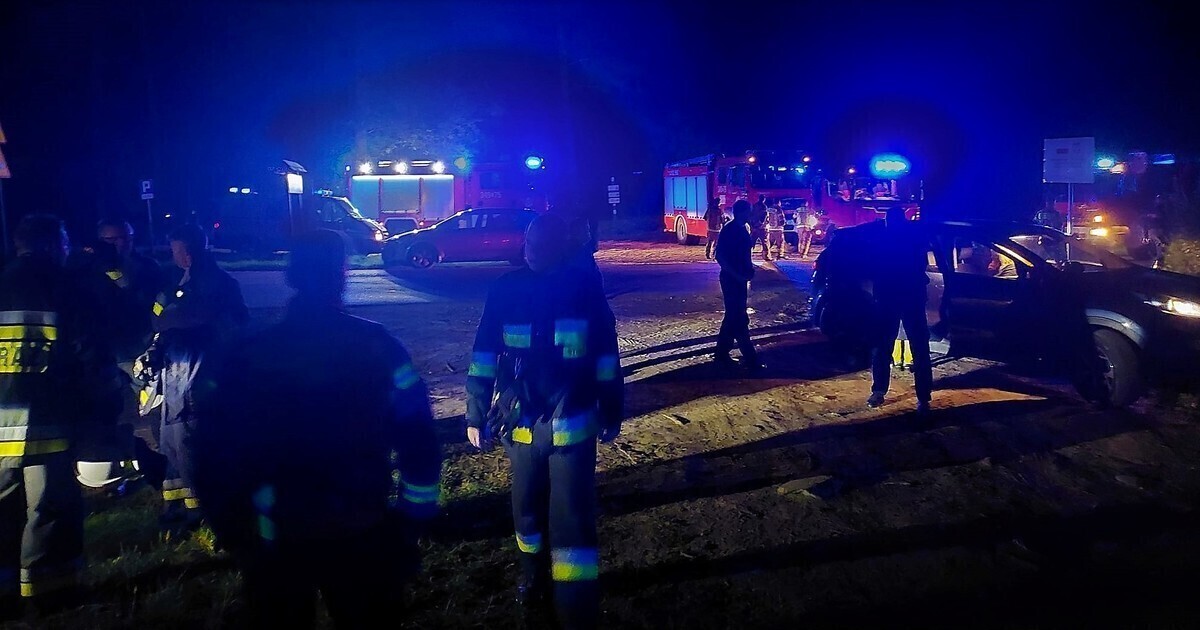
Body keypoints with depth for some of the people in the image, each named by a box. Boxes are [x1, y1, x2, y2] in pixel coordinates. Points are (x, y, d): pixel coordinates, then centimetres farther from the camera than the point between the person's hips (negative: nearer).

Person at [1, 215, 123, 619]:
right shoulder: (65, 289, -2)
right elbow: (93, 358, -7)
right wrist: (109, 405, 1)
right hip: (49, 423, -4)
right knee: (51, 510, 3)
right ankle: (50, 591, 8)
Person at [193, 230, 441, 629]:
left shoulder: (247, 357, -8)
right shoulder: (377, 346, -10)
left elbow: (215, 456, -8)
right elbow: (418, 441, -10)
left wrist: (233, 536, 6)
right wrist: (413, 520, 1)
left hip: (276, 541, 1)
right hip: (364, 536, 0)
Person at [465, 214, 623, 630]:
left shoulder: (584, 291, -2)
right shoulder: (506, 291, -1)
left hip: (572, 425, -1)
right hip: (519, 424, 1)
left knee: (571, 520, 6)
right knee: (527, 510, 12)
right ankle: (534, 580, 31)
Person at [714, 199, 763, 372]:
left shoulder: (745, 228, 10)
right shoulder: (728, 230, -16)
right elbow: (720, 257, -20)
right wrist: (737, 275, -22)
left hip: (741, 278, 9)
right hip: (731, 279, -9)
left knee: (733, 316, 14)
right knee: (739, 319, -5)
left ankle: (722, 353, 24)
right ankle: (751, 359, -2)